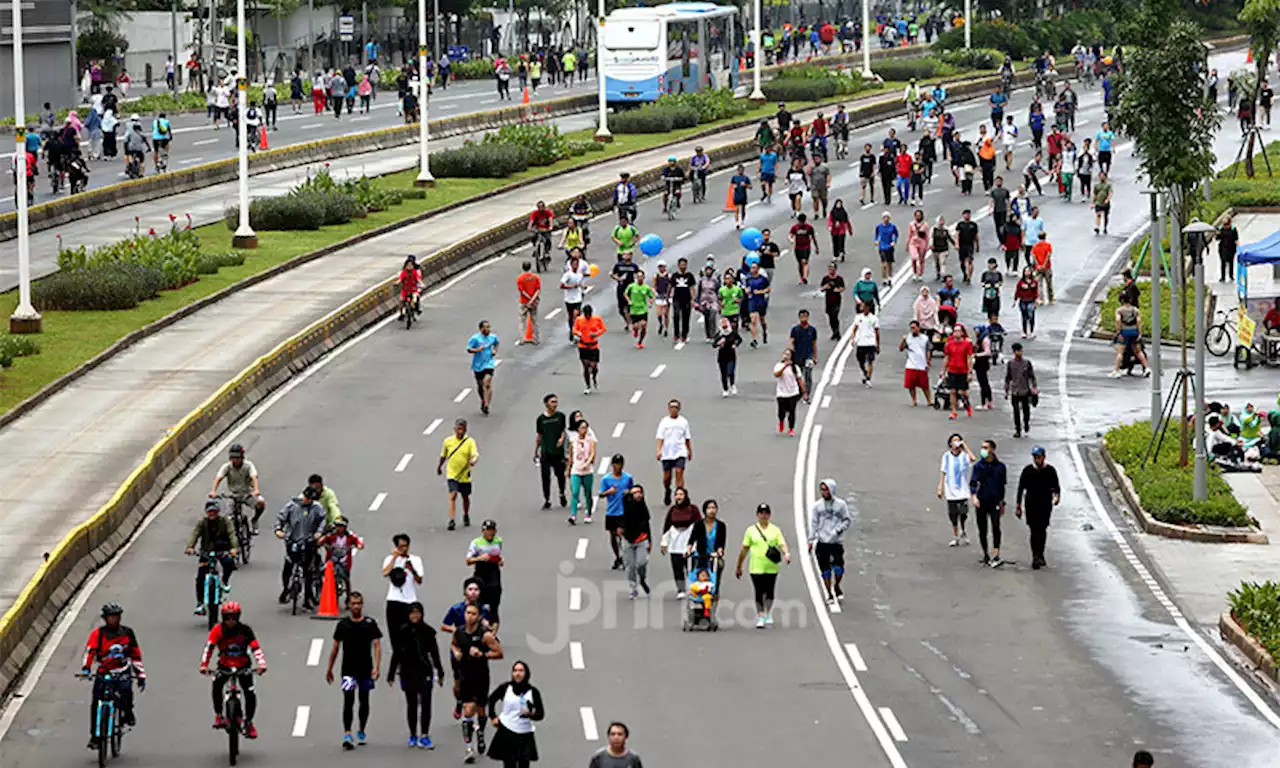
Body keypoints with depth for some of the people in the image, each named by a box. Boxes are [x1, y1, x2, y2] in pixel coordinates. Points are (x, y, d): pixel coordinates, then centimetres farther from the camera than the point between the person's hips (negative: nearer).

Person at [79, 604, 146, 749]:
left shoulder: (127, 633, 5)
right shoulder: (98, 634, -4)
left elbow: (136, 654, 12)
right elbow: (90, 651, -17)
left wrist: (141, 676, 10)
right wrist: (85, 668, -35)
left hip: (122, 673, 0)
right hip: (103, 673, 0)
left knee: (126, 690, -30)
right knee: (95, 703, -9)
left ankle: (128, 713, -1)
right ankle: (94, 736, 5)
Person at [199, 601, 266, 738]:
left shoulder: (245, 630, -13)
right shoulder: (218, 630, -14)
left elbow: (256, 647, -19)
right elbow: (209, 647, -22)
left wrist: (261, 665, -34)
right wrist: (204, 665, -36)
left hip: (243, 667, -1)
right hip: (225, 667, 1)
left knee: (250, 693, -11)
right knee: (217, 684, -21)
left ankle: (248, 723, 9)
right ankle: (218, 716, -4)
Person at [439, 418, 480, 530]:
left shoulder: (470, 441, -7)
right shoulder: (448, 441, -2)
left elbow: (475, 454, -21)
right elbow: (443, 456, 14)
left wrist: (473, 460, -44)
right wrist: (439, 467, 25)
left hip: (465, 475, 1)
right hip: (452, 474, -1)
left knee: (465, 497, 17)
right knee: (453, 495, -17)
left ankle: (466, 516, 43)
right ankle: (452, 521, -21)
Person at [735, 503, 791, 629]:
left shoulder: (775, 530, 7)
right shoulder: (751, 530, 5)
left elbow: (782, 544, -3)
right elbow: (744, 549, 8)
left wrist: (786, 554, -25)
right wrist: (739, 567, 10)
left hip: (771, 567, 1)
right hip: (756, 567, -1)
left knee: (769, 591, 6)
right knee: (759, 592, -5)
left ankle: (768, 614, 25)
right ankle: (760, 618, -1)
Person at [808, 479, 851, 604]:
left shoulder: (840, 504, 2)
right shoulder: (817, 506, 5)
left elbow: (847, 521, 5)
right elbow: (813, 523, 6)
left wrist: (838, 530, -11)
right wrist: (811, 540, -1)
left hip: (837, 541, -1)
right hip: (822, 542, 1)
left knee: (838, 566, -11)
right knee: (825, 569, 2)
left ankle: (836, 587, 17)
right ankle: (830, 594, 13)